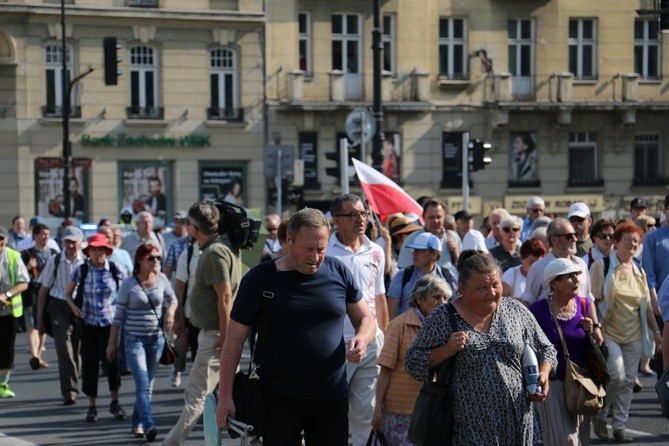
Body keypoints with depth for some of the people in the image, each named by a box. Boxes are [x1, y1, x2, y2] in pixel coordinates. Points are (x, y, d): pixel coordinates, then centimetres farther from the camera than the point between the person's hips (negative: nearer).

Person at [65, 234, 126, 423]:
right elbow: (68, 293, 9)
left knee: (112, 361, -4)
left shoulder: (114, 269, -4)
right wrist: (73, 306, -10)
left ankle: (115, 402, 14)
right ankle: (91, 406, 14)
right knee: (90, 363, 2)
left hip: (111, 321, -1)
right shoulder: (81, 270, -1)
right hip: (89, 322, 1)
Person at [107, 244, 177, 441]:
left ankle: (137, 424, 23)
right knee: (142, 384, -16)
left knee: (148, 385, 10)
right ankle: (149, 426, -24)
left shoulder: (161, 279, 2)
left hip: (156, 338, 4)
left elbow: (172, 300, 18)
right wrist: (112, 343, 0)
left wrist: (170, 312, -5)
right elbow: (119, 315, -2)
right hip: (134, 338, -4)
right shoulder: (128, 284, -7)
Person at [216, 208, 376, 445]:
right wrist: (225, 396, -8)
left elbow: (366, 318, 13)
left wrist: (361, 339, -11)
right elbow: (235, 338, -4)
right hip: (278, 399, -3)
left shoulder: (339, 273, 3)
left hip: (332, 399, 3)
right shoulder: (260, 278, -5)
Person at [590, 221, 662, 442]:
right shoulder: (602, 266, -4)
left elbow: (647, 305, 16)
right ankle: (599, 414, 6)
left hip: (634, 335, 5)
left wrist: (656, 331, 13)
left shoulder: (639, 271, 12)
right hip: (609, 332, -5)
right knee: (617, 375, -17)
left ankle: (619, 425, 14)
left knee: (628, 380, 4)